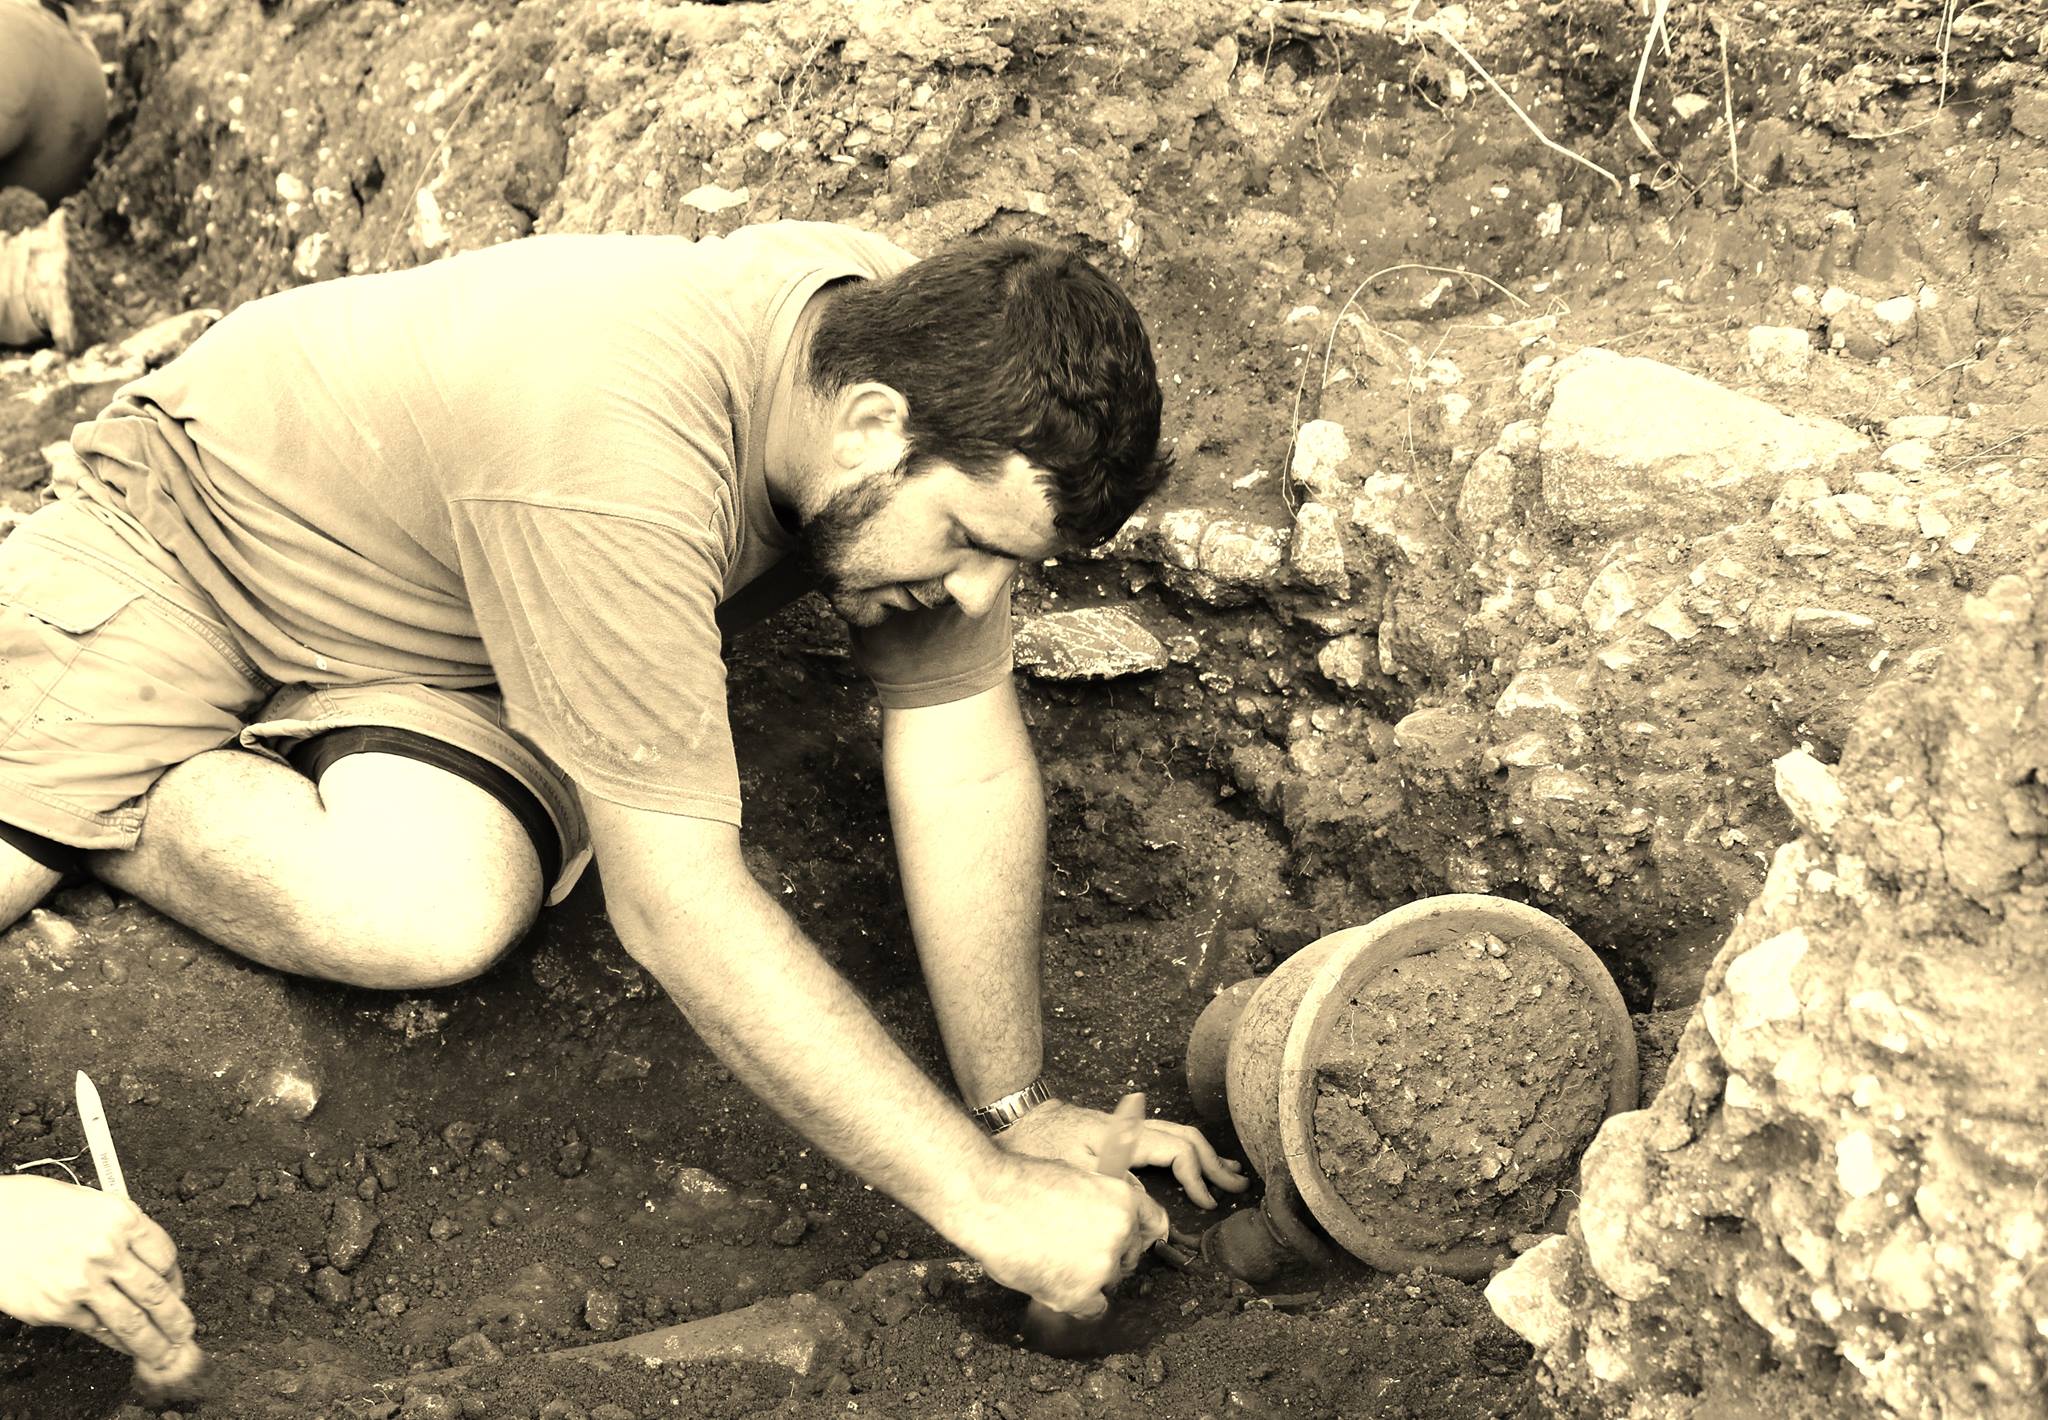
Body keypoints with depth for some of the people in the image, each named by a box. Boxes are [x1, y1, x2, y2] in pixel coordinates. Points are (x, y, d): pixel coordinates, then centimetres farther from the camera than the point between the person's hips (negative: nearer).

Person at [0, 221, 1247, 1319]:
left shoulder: (924, 361, -21)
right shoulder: (616, 466, -42)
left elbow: (965, 763, -15)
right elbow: (677, 905, -41)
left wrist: (1018, 1106, -18)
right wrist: (982, 1195, -38)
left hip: (434, 651, 5)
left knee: (436, 910, -25)